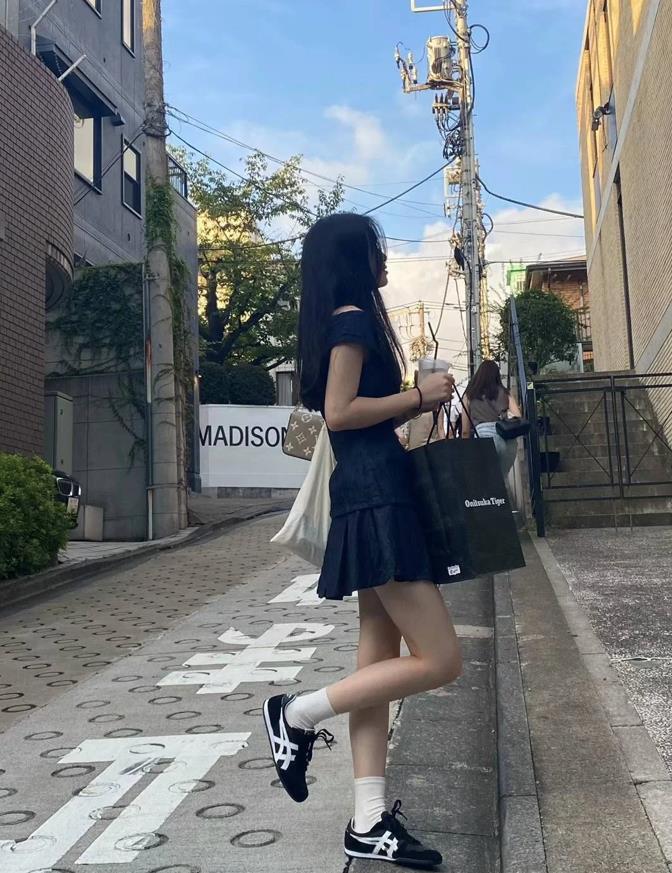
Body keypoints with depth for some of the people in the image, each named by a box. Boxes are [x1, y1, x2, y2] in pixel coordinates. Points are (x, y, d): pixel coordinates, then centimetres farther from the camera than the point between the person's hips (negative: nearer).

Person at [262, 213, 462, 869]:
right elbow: (339, 412, -18)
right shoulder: (354, 318, -8)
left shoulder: (349, 321, 21)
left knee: (381, 656, 8)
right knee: (439, 659, -8)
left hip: (372, 496, 10)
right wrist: (419, 397, -9)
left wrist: (414, 403, 15)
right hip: (375, 499, -10)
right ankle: (299, 714, 3)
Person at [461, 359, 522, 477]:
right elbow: (518, 417, 8)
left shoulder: (470, 395, 15)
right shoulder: (504, 393, 19)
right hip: (507, 439, 3)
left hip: (485, 438, -2)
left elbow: (465, 430, 12)